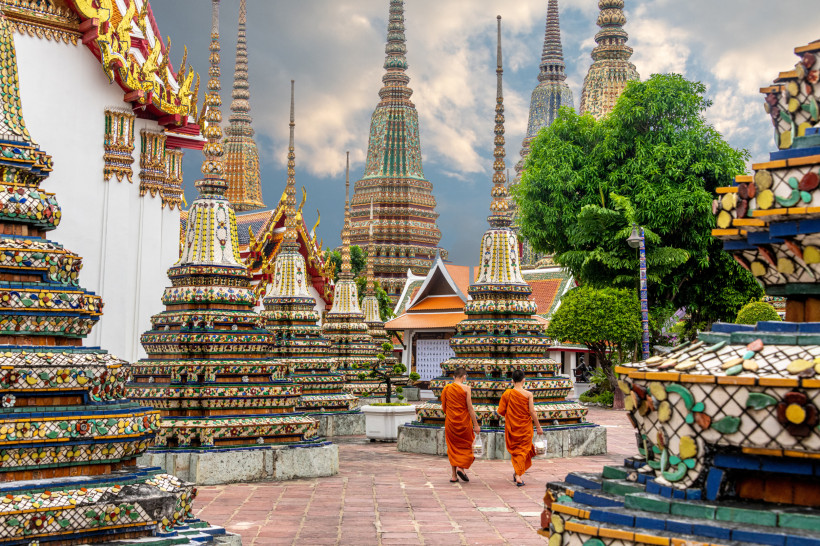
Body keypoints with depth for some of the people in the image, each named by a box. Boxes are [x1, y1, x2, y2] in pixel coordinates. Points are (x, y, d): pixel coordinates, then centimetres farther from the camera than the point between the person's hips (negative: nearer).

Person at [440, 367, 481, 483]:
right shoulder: (465, 388, -10)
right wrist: (475, 424, -9)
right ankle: (461, 467, -3)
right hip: (464, 421, -3)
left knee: (453, 447, 11)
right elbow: (470, 407, -12)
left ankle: (453, 475, 9)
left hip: (450, 421, 4)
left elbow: (443, 407, 8)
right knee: (466, 445, 15)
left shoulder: (446, 389, 2)